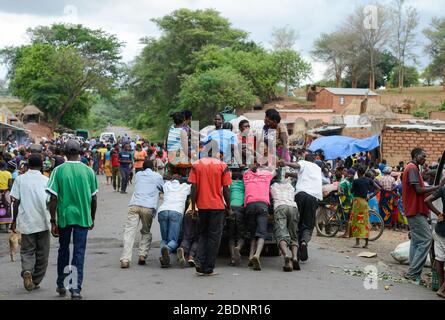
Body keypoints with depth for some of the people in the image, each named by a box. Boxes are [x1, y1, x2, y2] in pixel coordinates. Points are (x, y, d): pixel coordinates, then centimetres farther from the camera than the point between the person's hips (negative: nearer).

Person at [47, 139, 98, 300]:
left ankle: (61, 285, 27)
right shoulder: (88, 171, -1)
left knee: (63, 250, 17)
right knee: (79, 252, 3)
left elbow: (53, 198, -7)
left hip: (64, 216, 0)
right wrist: (92, 219, 15)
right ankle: (76, 289, -2)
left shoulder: (58, 171, -5)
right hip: (83, 217, 0)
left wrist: (53, 221, -1)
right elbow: (94, 199, 3)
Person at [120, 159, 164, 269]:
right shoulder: (157, 176, 16)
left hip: (134, 205, 1)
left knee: (129, 231, -6)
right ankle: (142, 255, 4)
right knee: (146, 232, 18)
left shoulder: (138, 175, 24)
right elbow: (163, 189, 28)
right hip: (148, 207, -1)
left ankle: (125, 260, -18)